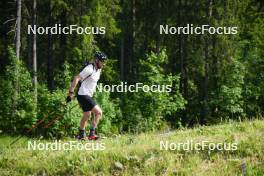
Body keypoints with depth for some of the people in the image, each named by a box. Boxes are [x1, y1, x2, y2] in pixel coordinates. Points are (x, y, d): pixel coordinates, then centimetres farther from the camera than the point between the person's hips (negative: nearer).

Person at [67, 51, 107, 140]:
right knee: (98, 112, -16)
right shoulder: (89, 69, -20)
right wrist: (71, 92, -24)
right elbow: (76, 78, -22)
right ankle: (92, 133, -16)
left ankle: (81, 135, 35)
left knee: (87, 115, 21)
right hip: (83, 95, -10)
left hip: (88, 95, 10)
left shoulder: (98, 70, 10)